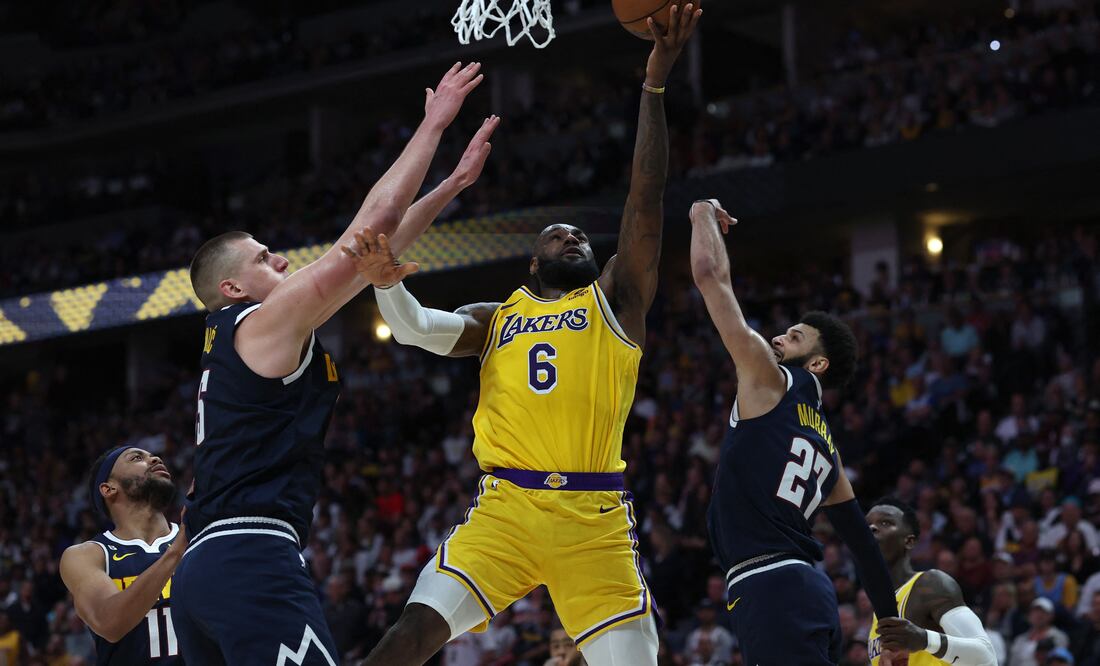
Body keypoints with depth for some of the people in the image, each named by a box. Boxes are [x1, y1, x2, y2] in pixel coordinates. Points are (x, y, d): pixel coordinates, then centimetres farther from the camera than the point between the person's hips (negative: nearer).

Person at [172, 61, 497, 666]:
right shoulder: (266, 321, -2)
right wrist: (433, 124, 3)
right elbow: (375, 223, -4)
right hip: (254, 556, -10)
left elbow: (373, 258, 26)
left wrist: (453, 184, 27)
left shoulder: (235, 339, 24)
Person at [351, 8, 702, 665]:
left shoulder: (615, 301, 13)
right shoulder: (496, 317, 20)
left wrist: (655, 82, -2)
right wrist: (385, 279, -18)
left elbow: (646, 200, 4)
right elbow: (414, 328, 4)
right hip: (505, 507, 1)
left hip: (596, 520, -1)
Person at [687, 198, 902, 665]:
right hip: (808, 590, 9)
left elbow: (710, 275, 2)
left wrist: (705, 217, 19)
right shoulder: (825, 442, 25)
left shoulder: (770, 381, 3)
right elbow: (862, 541, 23)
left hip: (771, 588, -9)